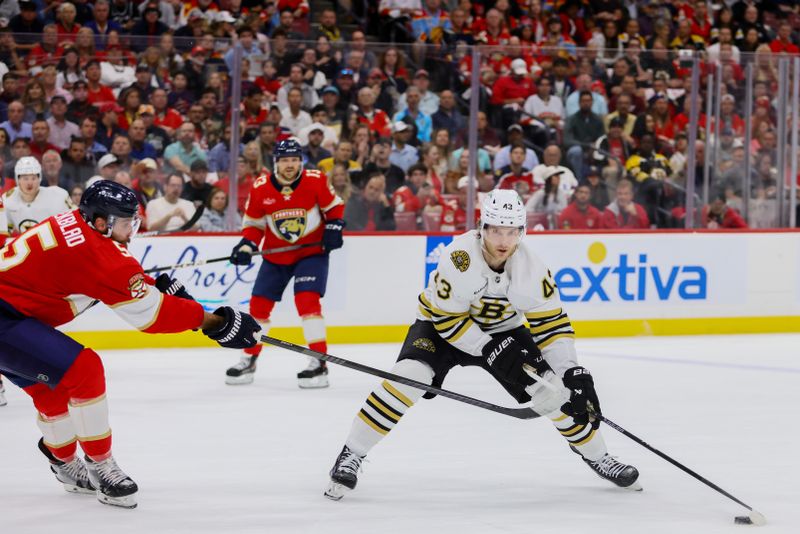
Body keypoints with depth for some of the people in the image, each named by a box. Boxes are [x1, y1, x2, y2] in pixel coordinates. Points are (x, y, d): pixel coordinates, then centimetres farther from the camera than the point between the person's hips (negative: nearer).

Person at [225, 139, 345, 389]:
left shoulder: (316, 181, -15)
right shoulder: (260, 188, -10)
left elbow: (334, 206, 1)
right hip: (275, 255, 3)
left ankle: (319, 363, -16)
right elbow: (253, 223, 0)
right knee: (259, 303, 4)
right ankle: (249, 360, 22)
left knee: (307, 300, -20)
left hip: (312, 251, -3)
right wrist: (246, 245, -16)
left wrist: (334, 228, -15)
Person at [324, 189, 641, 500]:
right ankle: (350, 456, -17)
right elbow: (446, 318, -25)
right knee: (408, 377, -27)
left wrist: (574, 373, -25)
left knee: (553, 388, -6)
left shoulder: (531, 269, -22)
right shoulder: (459, 257, -33)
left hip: (503, 329, 3)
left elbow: (552, 324, -15)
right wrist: (490, 350, -29)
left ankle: (597, 456, 17)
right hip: (441, 324, -3)